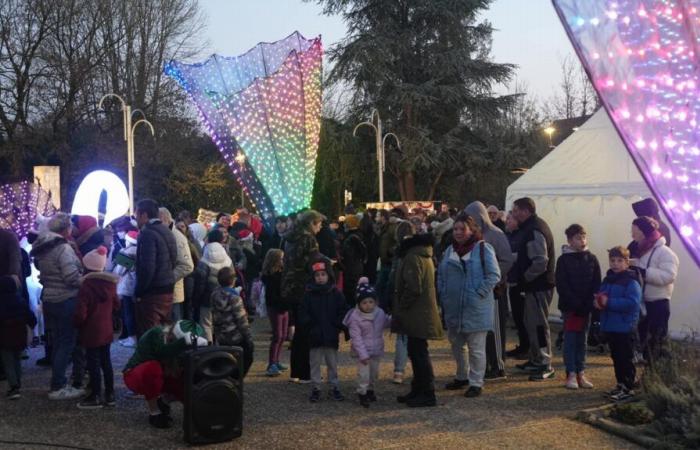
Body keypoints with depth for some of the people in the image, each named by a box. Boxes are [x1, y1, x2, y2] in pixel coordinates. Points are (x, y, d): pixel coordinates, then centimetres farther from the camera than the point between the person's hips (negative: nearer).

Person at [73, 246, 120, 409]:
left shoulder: (86, 286, -18)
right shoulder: (110, 284, 2)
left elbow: (80, 314, -19)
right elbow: (116, 306, 11)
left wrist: (76, 323, -1)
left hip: (91, 332, -6)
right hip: (106, 330, 6)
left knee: (93, 363, 1)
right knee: (106, 361, 14)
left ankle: (96, 397, 7)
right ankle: (110, 394, 19)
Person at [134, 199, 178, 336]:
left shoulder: (148, 234, -15)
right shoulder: (167, 232, 11)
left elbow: (147, 267, -21)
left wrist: (138, 292, -12)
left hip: (152, 293, -9)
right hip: (167, 289, 9)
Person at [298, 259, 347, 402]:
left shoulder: (336, 293, 0)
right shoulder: (309, 294, 0)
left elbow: (343, 313, 1)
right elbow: (303, 315, 1)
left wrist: (337, 325, -10)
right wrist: (309, 324, -11)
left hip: (331, 336, 0)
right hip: (315, 336, 0)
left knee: (332, 363, 9)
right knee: (315, 363, 7)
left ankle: (334, 387, 19)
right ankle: (315, 388, 16)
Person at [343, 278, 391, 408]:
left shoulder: (380, 313, -5)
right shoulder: (355, 317, -18)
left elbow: (386, 323, 17)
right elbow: (356, 338, -19)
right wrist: (363, 354, -22)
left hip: (377, 350, 5)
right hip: (363, 352, -5)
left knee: (375, 372, 17)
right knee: (364, 373, -7)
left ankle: (371, 390, 38)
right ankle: (362, 393, 12)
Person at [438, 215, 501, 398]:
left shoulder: (483, 249, -8)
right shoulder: (450, 250, 11)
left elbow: (494, 275, -12)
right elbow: (441, 275, 18)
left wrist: (479, 294, -15)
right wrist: (443, 295, 7)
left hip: (475, 309, -7)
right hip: (453, 308, 7)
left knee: (476, 347, 0)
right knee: (456, 344, 18)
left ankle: (476, 383, 10)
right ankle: (462, 376, 34)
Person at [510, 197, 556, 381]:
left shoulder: (534, 231, -20)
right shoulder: (534, 226, 13)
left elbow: (540, 262, -27)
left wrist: (524, 277, -16)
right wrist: (525, 277, 13)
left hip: (538, 286, -11)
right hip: (535, 285, 11)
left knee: (539, 324, -5)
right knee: (531, 322, 18)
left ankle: (545, 366, 2)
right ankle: (536, 361, 29)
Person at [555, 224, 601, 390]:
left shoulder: (591, 259, 4)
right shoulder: (564, 260, -5)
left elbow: (597, 284, 2)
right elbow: (561, 285, -9)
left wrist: (590, 302, -11)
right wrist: (576, 303, -16)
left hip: (586, 307, 3)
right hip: (569, 306, -3)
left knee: (582, 340, 9)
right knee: (570, 340, 1)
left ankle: (581, 373, 16)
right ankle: (571, 374, 6)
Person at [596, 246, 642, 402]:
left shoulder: (631, 282, -13)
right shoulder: (607, 280, 11)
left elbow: (632, 302, -24)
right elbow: (600, 296, 20)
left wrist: (609, 302, -24)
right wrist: (598, 302, -4)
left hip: (625, 327, -8)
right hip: (610, 326, 8)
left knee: (626, 358, 1)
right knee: (616, 357, 16)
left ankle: (628, 388, 9)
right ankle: (621, 384, 28)